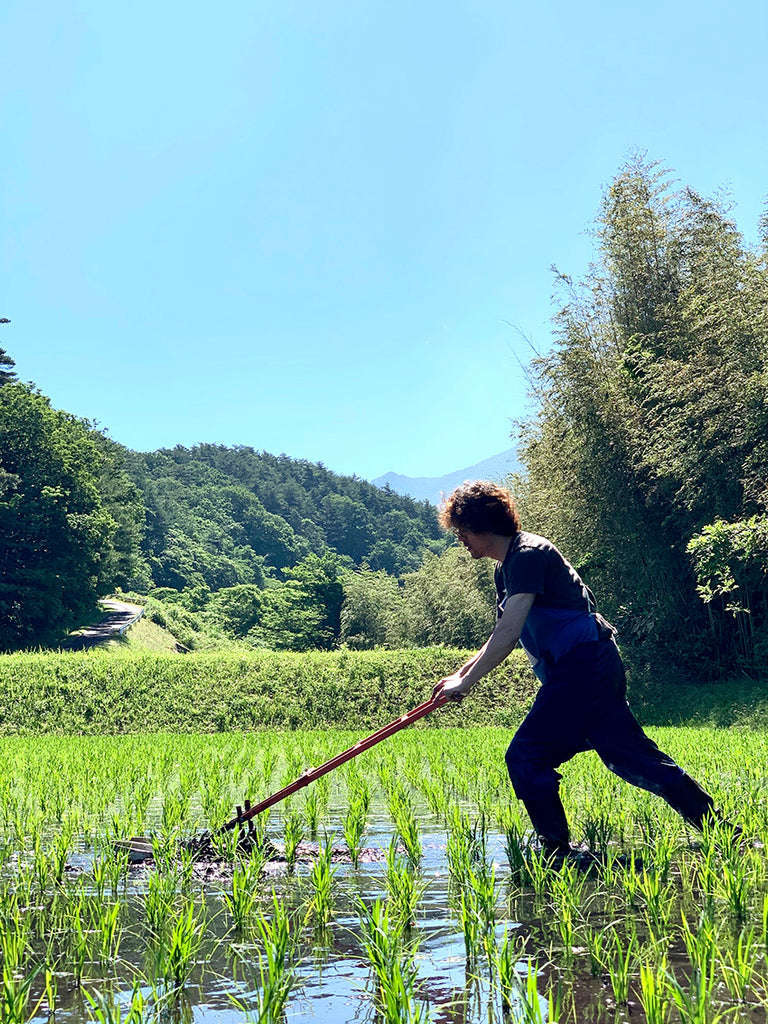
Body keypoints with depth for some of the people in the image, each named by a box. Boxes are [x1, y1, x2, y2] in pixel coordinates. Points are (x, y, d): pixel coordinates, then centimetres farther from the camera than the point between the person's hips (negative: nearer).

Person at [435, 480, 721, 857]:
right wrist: (460, 673, 16)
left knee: (525, 758, -8)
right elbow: (502, 637, 26)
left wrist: (466, 683, -15)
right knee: (632, 756, 11)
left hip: (583, 665, -10)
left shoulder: (527, 554, -12)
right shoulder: (507, 568, 19)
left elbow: (508, 634, -21)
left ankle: (559, 853, -2)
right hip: (593, 667, 10)